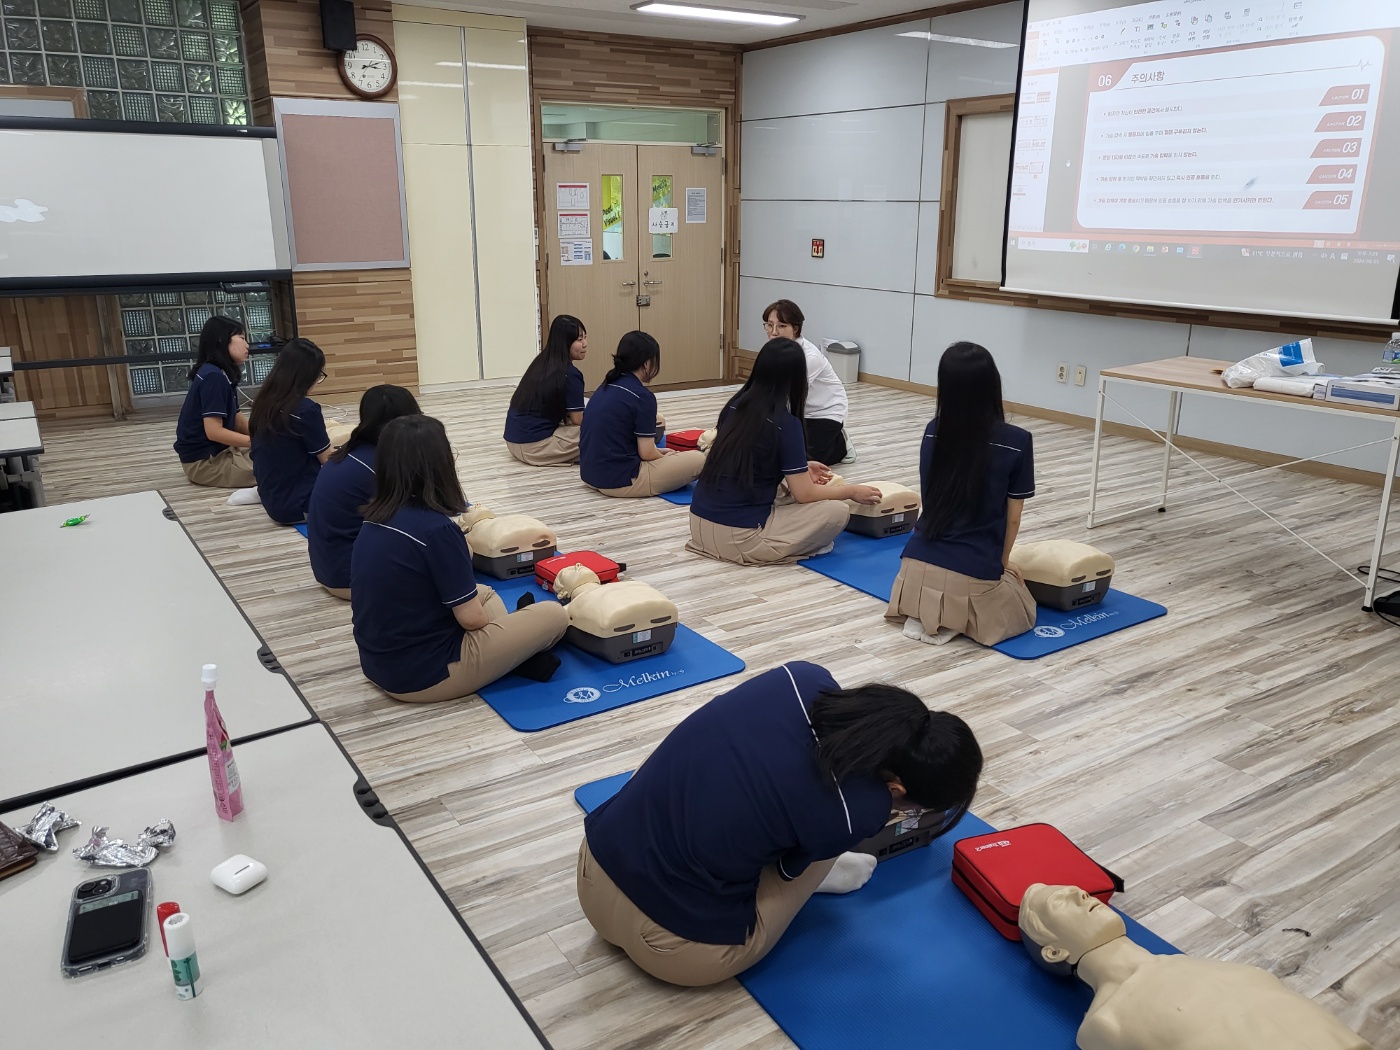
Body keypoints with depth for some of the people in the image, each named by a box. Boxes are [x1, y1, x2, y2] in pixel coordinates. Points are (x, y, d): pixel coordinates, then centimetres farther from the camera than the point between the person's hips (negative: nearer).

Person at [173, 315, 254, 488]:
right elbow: (214, 431, -23)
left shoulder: (221, 375, 11)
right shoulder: (213, 377, -18)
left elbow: (238, 421, 11)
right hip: (204, 461, -9)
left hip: (217, 452, 9)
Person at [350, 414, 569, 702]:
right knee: (554, 615, 2)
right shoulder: (436, 529, -24)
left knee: (484, 593, 27)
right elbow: (471, 618, -16)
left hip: (378, 665, 8)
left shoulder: (373, 521, 0)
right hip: (427, 674, -8)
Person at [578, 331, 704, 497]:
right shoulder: (642, 396, -15)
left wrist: (659, 452, 21)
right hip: (621, 481, -9)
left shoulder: (606, 387, 10)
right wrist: (666, 457, 11)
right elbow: (647, 454, -11)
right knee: (698, 460, -2)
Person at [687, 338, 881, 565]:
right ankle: (759, 550, 0)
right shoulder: (785, 424, -13)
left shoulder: (735, 405, 6)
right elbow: (805, 495, -7)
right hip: (738, 537, -8)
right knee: (837, 511, -1)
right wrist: (852, 491, 9)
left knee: (787, 495, 31)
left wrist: (799, 468, 25)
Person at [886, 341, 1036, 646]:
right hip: (973, 575, -3)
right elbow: (1012, 518, 0)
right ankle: (956, 619, 1)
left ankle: (926, 614, 7)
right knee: (1023, 614, 28)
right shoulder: (1016, 442, -11)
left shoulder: (933, 432, -1)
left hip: (919, 566, 4)